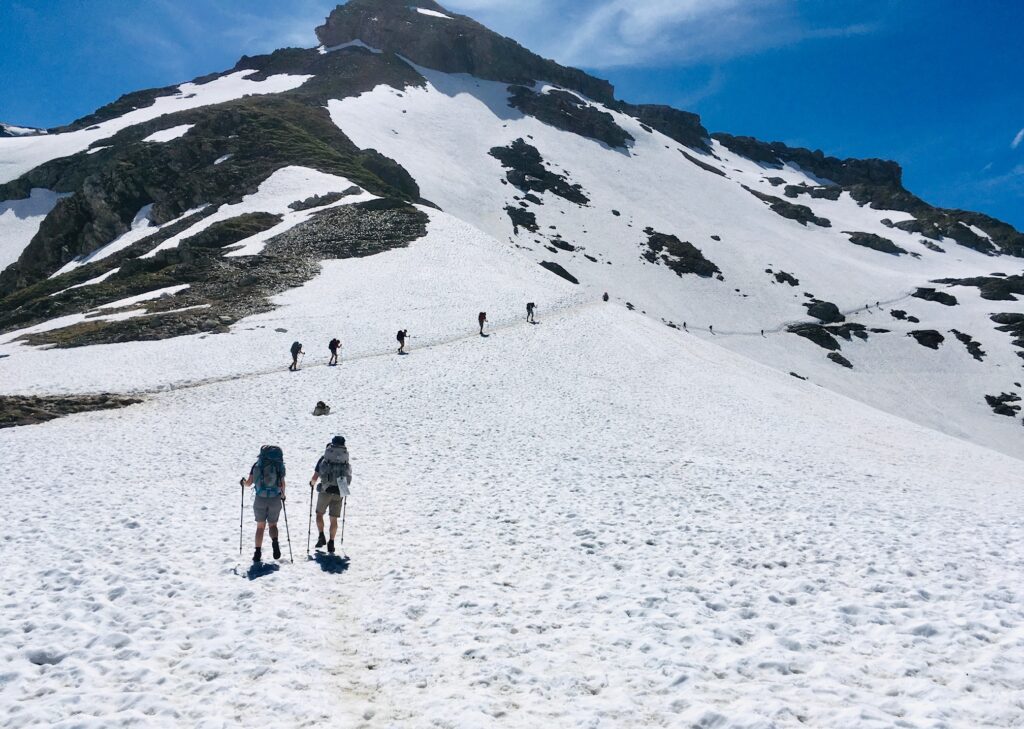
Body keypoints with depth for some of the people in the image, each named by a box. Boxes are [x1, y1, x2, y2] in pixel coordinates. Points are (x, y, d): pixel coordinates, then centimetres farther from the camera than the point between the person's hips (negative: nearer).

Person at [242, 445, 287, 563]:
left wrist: (243, 482, 24)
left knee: (260, 526, 13)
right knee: (273, 525, 14)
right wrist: (283, 495, 10)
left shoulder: (257, 464, 3)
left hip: (260, 499, 1)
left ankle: (258, 553, 7)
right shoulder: (279, 465, 0)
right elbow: (282, 483, -6)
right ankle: (275, 542, -15)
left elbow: (249, 482, 1)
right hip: (275, 500, 0)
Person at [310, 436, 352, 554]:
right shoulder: (345, 460, 10)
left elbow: (315, 477, 1)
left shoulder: (323, 458, 3)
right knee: (334, 519, 10)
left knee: (319, 514, 18)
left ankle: (321, 537, 7)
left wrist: (312, 483, 22)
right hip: (339, 492, 2)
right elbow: (349, 478, 12)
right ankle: (331, 543, 7)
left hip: (325, 491, -2)